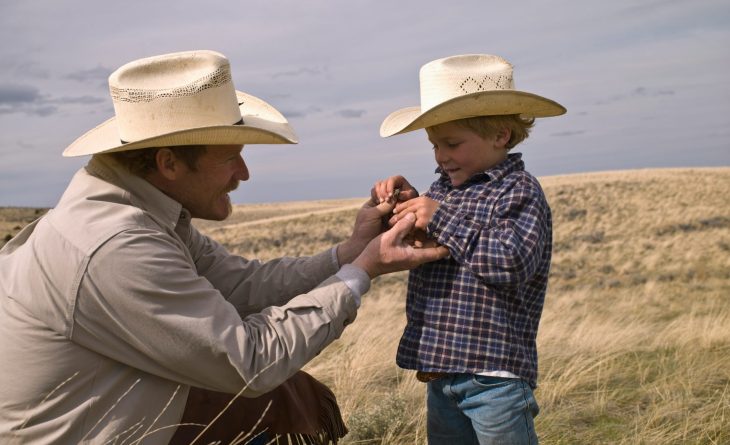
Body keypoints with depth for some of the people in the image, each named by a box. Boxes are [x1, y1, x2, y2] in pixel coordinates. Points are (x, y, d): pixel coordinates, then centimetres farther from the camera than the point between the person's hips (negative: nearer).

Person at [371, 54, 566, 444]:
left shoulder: (518, 191, -11)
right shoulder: (443, 188, 9)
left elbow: (513, 263, -25)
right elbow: (417, 248, 20)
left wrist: (441, 219, -23)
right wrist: (403, 202, 0)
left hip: (493, 373, -8)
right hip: (440, 373, 8)